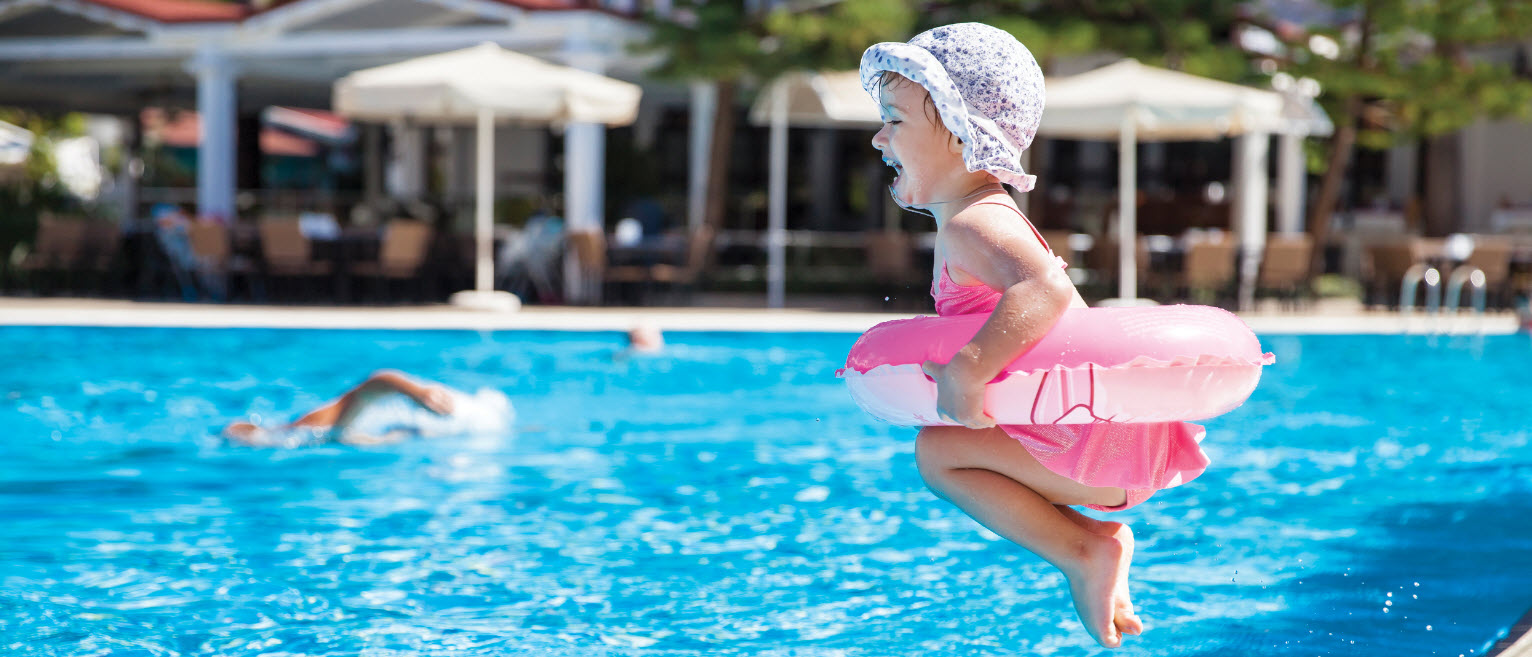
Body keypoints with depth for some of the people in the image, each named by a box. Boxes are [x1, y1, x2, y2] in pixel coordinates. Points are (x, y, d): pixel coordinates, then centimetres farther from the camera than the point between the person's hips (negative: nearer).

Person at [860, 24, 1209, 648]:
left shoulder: (970, 225, -18)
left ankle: (1084, 552, -7)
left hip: (1100, 444, -10)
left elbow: (1045, 288, -37)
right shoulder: (985, 214, 15)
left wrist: (966, 372, -40)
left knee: (937, 451, -11)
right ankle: (1090, 530, 15)